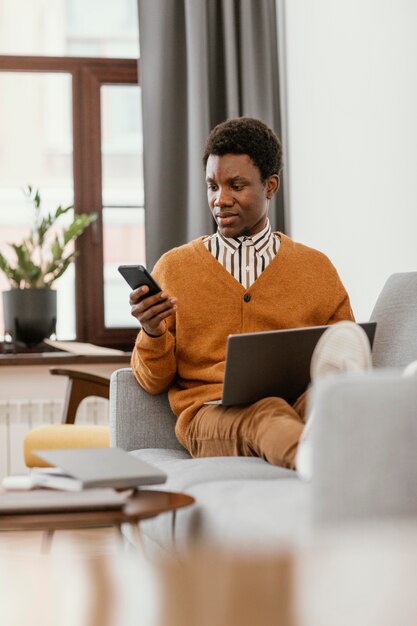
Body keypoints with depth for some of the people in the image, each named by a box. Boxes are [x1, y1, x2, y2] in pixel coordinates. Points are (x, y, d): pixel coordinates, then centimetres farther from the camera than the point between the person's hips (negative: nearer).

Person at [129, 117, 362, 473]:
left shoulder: (317, 270, 19)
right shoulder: (173, 269, 17)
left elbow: (348, 363, 22)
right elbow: (154, 383, 17)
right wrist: (152, 335, -6)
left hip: (300, 406, 2)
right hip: (211, 414, -2)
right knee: (267, 414, -39)